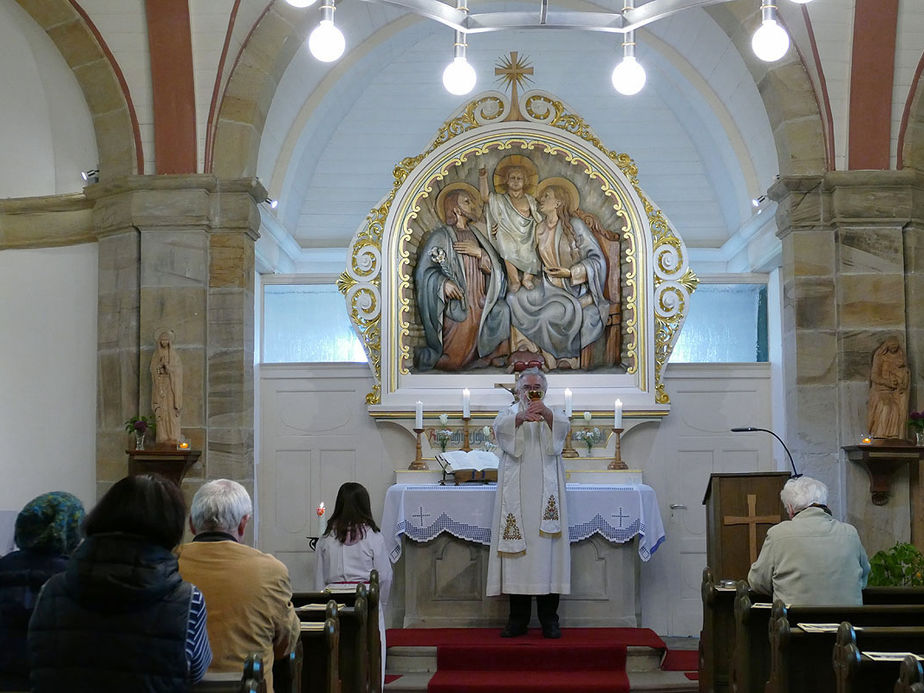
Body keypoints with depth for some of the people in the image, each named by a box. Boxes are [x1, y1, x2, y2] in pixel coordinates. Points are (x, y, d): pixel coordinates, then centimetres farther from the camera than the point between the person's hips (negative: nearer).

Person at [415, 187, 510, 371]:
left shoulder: (476, 234, 16)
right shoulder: (441, 235, -3)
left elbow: (494, 269, 8)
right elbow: (424, 271, -10)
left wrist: (479, 253, -9)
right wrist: (443, 282, -28)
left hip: (478, 307, 6)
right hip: (456, 309, -6)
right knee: (453, 360, -9)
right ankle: (422, 356, 22)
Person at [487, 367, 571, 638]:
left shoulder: (553, 414, 15)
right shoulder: (510, 413, 14)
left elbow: (562, 426, -9)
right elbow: (500, 425, -10)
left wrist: (545, 413, -30)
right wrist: (521, 417, -31)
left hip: (545, 492, 0)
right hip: (516, 491, 0)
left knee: (547, 549, -5)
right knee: (517, 549, -3)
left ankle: (549, 619, 0)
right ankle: (517, 619, 3)